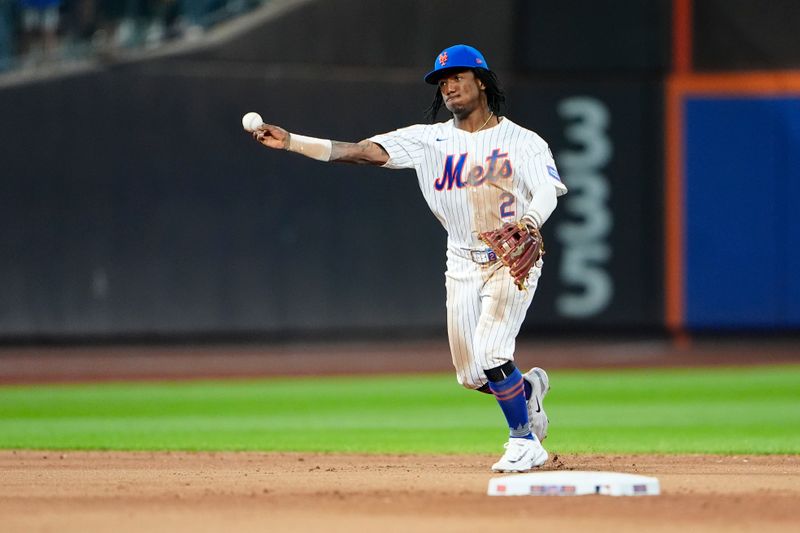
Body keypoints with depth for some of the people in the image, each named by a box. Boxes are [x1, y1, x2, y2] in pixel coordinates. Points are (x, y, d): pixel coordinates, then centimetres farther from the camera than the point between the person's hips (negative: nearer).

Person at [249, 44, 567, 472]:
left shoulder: (522, 142, -6)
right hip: (462, 264, 5)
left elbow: (549, 190, -21)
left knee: (490, 353, -20)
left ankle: (525, 441, -1)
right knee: (471, 375, 5)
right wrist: (290, 142, -18)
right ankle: (527, 389, 37)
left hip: (513, 261, -5)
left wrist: (528, 224, -44)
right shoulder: (430, 139, 2)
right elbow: (364, 151, -7)